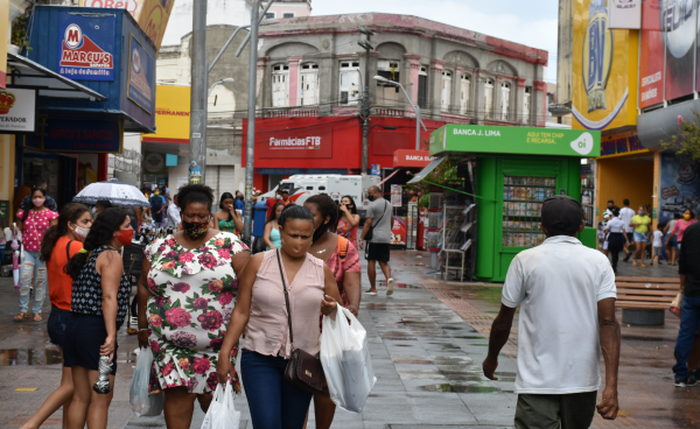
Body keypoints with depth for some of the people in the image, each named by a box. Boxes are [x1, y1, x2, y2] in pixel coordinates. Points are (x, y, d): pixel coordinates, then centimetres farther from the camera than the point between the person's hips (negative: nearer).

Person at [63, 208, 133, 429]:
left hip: (74, 326, 9)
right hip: (96, 329, -9)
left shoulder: (90, 255, 18)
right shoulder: (111, 256, -9)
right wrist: (111, 335, -27)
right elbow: (109, 297, -20)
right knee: (101, 399, -3)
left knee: (80, 398, 14)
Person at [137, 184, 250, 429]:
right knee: (177, 391, -7)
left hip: (217, 339, -1)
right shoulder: (160, 248, 8)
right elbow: (144, 286, 14)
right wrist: (143, 326, 11)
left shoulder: (230, 245, 1)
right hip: (169, 338, 1)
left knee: (211, 395, 5)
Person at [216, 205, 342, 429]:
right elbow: (241, 311, 2)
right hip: (260, 358, -2)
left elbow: (339, 315, 13)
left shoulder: (321, 270, 4)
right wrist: (224, 354, -3)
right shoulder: (259, 263, 0)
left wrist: (331, 310, -12)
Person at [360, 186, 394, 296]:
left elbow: (368, 223, -14)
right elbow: (392, 221, 25)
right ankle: (389, 278, -18)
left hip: (374, 238, -6)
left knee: (372, 262, 3)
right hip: (386, 238, 6)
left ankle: (373, 289, 6)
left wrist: (362, 238, -13)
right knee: (384, 262, 10)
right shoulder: (388, 204, 14)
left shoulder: (373, 205, -10)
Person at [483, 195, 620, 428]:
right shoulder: (598, 262, 1)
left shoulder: (525, 260, -3)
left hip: (537, 382, -3)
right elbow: (609, 323, -9)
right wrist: (611, 385, -13)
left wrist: (491, 358, 21)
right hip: (583, 380, 3)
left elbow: (503, 323, 3)